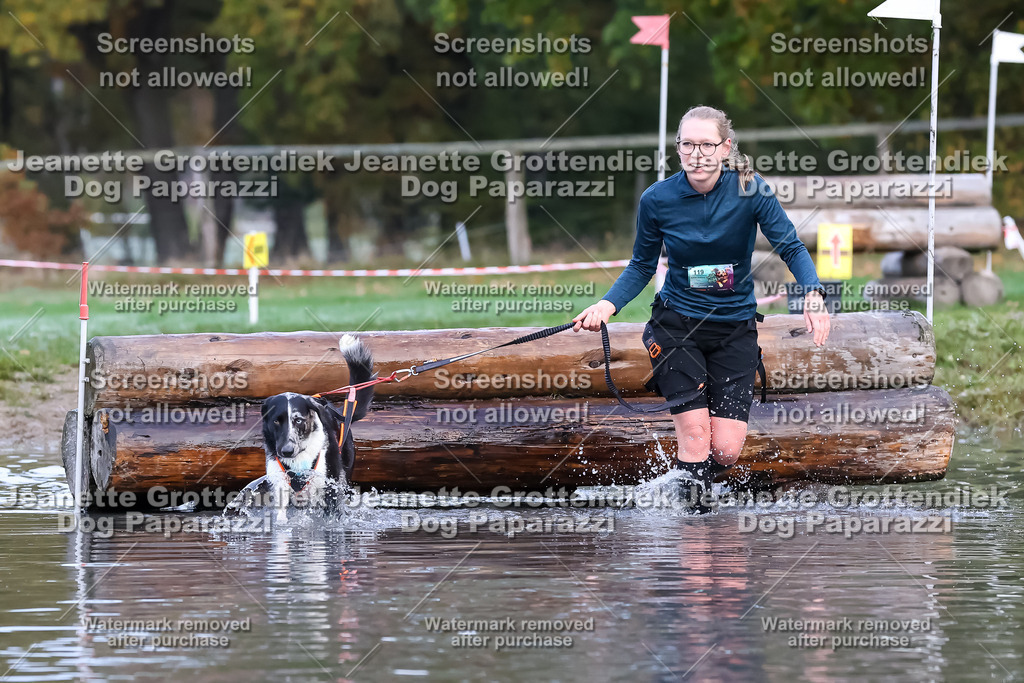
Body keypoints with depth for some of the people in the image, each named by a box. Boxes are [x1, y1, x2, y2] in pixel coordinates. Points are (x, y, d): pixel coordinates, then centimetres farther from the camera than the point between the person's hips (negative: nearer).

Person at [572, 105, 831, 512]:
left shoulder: (750, 191, -12)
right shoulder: (657, 200, -9)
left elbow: (791, 248, -9)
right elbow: (642, 266, 5)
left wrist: (813, 295, -27)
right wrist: (607, 305, -11)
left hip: (735, 330, 1)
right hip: (676, 326, -1)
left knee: (726, 450, -6)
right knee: (696, 434, -15)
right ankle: (695, 508, 8)